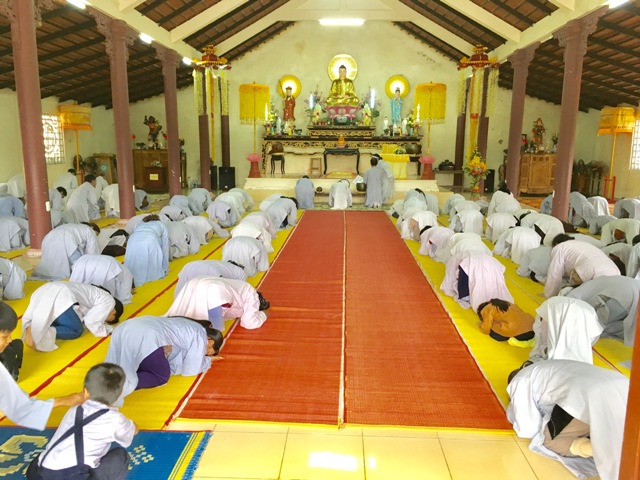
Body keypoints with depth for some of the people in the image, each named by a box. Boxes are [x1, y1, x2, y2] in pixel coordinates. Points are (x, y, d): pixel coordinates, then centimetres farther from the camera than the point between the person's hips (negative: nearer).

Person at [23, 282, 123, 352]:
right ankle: (46, 332, -23)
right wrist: (109, 329, 14)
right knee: (76, 330, -1)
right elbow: (91, 322, -2)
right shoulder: (109, 301, 7)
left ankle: (31, 327, -8)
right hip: (60, 298, -9)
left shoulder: (96, 294, 33)